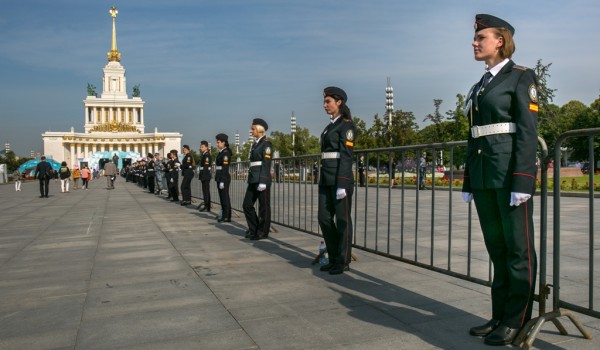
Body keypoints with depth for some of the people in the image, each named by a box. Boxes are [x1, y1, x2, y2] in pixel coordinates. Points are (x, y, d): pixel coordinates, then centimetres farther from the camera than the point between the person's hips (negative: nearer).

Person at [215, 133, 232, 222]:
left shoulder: (225, 153, -14)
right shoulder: (221, 152, 15)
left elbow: (225, 168, -19)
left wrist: (222, 181, -22)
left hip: (224, 178, -9)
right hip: (220, 177, 9)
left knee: (225, 197, -4)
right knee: (222, 197, 14)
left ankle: (227, 217, 2)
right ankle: (224, 214, 23)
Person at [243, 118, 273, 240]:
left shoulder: (266, 143, -7)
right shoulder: (255, 144, 18)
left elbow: (266, 163, -15)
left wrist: (263, 181, -21)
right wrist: (250, 179, 18)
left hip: (262, 179, -9)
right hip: (253, 179, 9)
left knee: (264, 206, 1)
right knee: (247, 204, 8)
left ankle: (263, 232, 10)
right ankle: (253, 229, 20)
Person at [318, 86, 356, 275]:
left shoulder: (346, 125, -7)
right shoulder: (330, 126, 18)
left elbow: (346, 155, -14)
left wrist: (342, 185, -19)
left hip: (341, 177, -8)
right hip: (326, 178, 8)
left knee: (342, 220, 0)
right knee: (324, 218, 9)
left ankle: (344, 261, 11)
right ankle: (334, 258, 21)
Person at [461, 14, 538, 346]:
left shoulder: (521, 77, -2)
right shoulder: (479, 86, 18)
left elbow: (527, 132, -11)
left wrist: (522, 181, -18)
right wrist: (468, 182, 15)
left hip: (511, 172, -7)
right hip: (483, 175, 7)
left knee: (518, 249, 2)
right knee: (497, 248, 12)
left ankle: (517, 321, 12)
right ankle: (500, 316, 22)